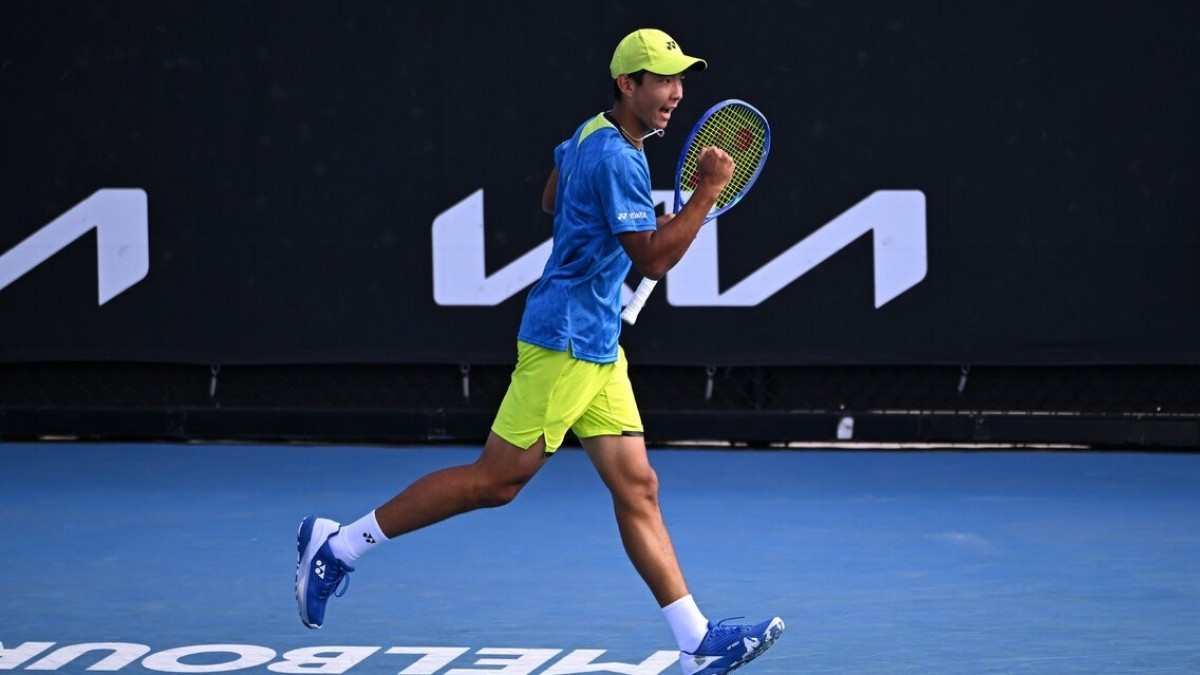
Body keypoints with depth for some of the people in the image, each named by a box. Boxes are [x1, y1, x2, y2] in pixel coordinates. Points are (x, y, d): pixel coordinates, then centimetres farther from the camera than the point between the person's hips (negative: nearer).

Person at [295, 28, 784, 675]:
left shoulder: (589, 137, 12)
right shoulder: (616, 158, -18)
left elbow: (551, 201, 29)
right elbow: (653, 259, -21)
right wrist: (708, 191, -18)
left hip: (597, 350, 10)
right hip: (563, 343, -10)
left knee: (636, 488, 4)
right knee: (496, 480, -5)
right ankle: (338, 544, 5)